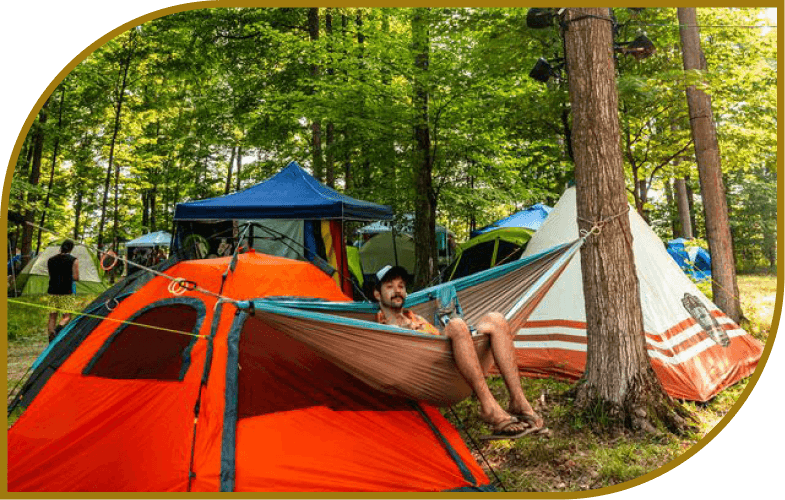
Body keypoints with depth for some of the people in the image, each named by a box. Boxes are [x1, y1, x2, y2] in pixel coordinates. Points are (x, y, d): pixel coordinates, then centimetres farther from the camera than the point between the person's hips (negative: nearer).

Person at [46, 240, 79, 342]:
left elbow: (51, 276, 16)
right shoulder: (74, 260, -5)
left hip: (52, 291, 4)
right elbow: (76, 278, -8)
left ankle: (51, 341, 5)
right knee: (67, 316, 1)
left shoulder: (50, 260, 9)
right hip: (66, 292, -4)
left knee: (52, 316, 8)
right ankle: (58, 329, -28)